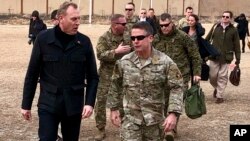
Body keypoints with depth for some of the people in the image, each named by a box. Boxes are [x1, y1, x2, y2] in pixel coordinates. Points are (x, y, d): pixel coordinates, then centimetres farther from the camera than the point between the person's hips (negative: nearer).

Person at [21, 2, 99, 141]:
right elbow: (32, 74, 0)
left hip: (74, 105, 2)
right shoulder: (43, 38, -5)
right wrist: (26, 104, 1)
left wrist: (90, 102, -10)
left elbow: (93, 76, 3)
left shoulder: (84, 42, -2)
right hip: (48, 104, -2)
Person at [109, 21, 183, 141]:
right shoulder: (123, 62, -2)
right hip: (130, 119, 0)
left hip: (155, 120, 0)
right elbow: (115, 86, 11)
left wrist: (173, 113, -19)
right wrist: (114, 109, 12)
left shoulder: (165, 62, -9)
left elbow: (176, 88, -10)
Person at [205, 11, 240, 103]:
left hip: (226, 57, -1)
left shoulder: (233, 30, 0)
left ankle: (219, 96, 12)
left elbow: (237, 46, 3)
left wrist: (238, 59, 1)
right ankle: (216, 88, 34)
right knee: (212, 76, 4)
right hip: (214, 56, 1)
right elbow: (207, 39, 9)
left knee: (222, 77, 1)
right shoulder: (215, 27, 4)